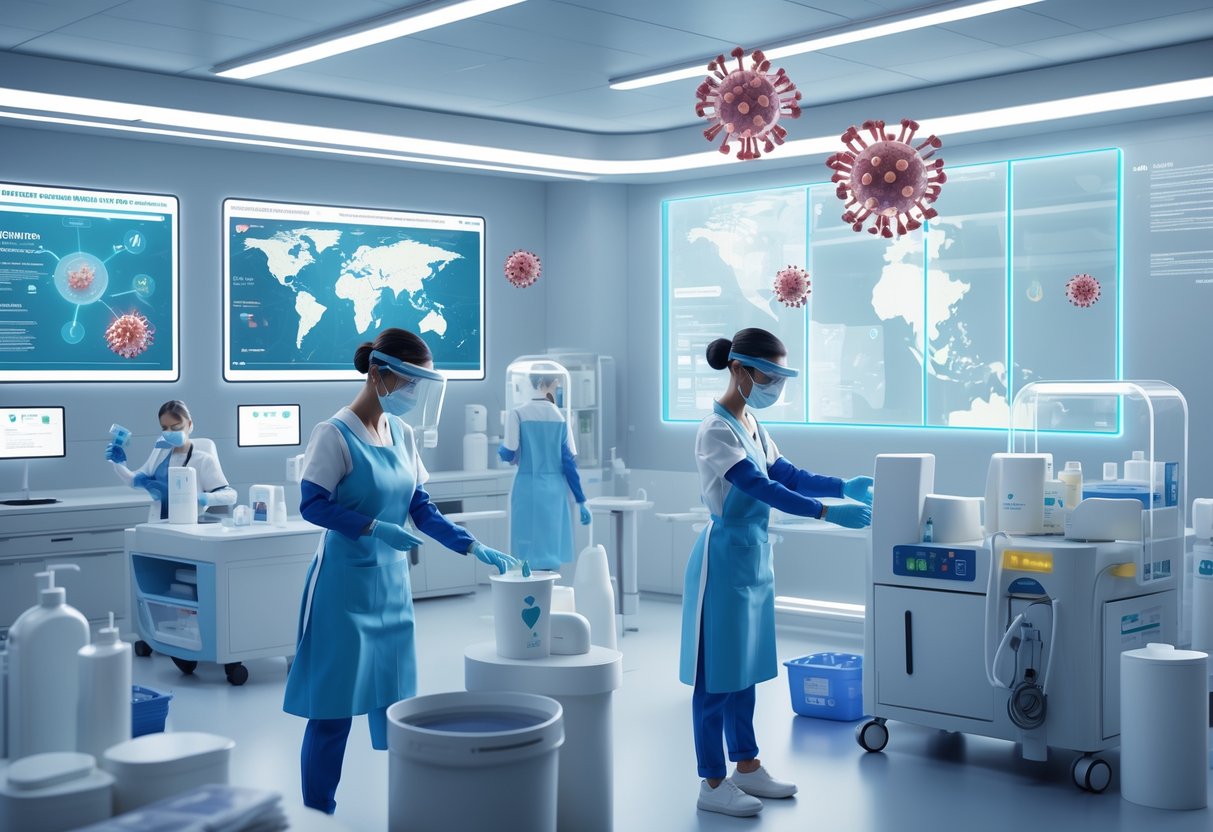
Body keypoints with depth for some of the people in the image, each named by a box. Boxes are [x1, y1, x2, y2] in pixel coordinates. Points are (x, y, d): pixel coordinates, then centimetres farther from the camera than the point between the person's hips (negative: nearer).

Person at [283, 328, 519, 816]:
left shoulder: (402, 434, 6)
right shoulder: (335, 434, -13)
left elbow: (420, 509, 10)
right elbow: (313, 505, -15)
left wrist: (473, 547, 1)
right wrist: (375, 528, -24)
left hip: (391, 584, 7)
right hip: (345, 587, -6)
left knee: (397, 703, 12)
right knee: (334, 708, 0)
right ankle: (317, 813, 14)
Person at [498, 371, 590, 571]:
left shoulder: (519, 413, -5)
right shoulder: (561, 416, 3)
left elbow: (508, 454, -6)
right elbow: (570, 462, 1)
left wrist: (501, 450, 18)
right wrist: (581, 501, 6)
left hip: (528, 490, -2)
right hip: (554, 491, 2)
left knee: (530, 557, 1)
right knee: (550, 553, 10)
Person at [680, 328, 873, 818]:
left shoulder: (750, 425, 10)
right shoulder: (717, 430, -18)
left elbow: (787, 475, 12)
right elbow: (761, 489, -26)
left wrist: (845, 487, 0)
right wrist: (828, 513, -30)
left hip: (754, 558, 9)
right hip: (726, 560, -9)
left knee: (744, 668, 16)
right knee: (717, 673, 0)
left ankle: (747, 766, 27)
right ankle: (713, 784, 9)